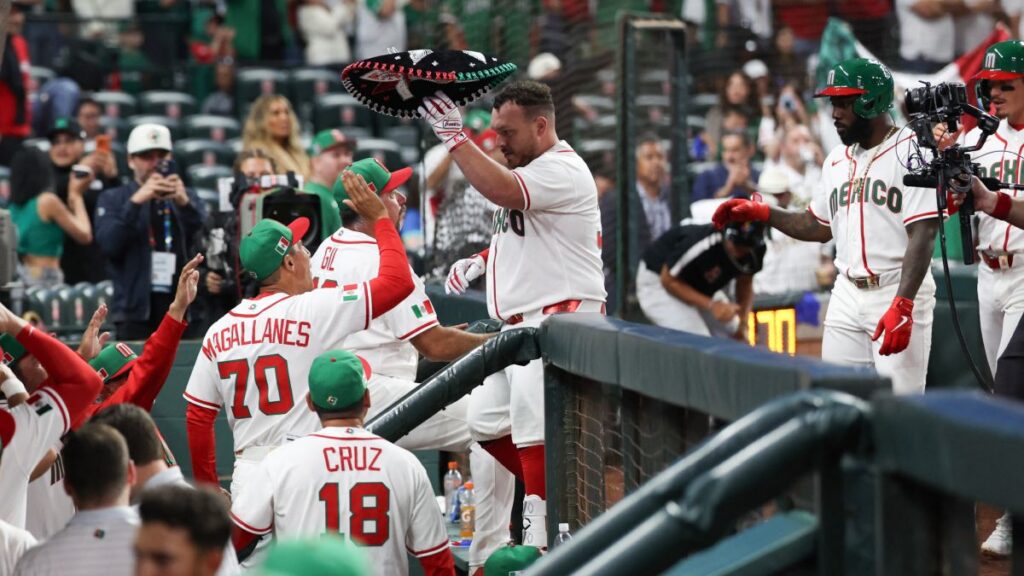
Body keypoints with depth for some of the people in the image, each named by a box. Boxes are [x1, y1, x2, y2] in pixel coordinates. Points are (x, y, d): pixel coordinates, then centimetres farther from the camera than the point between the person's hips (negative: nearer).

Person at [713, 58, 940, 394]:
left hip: (898, 293, -7)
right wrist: (760, 212, 14)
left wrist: (902, 305, -25)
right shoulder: (836, 161, 15)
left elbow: (922, 236, -17)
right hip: (847, 294, 7)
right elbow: (819, 228, 25)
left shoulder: (910, 153, -10)